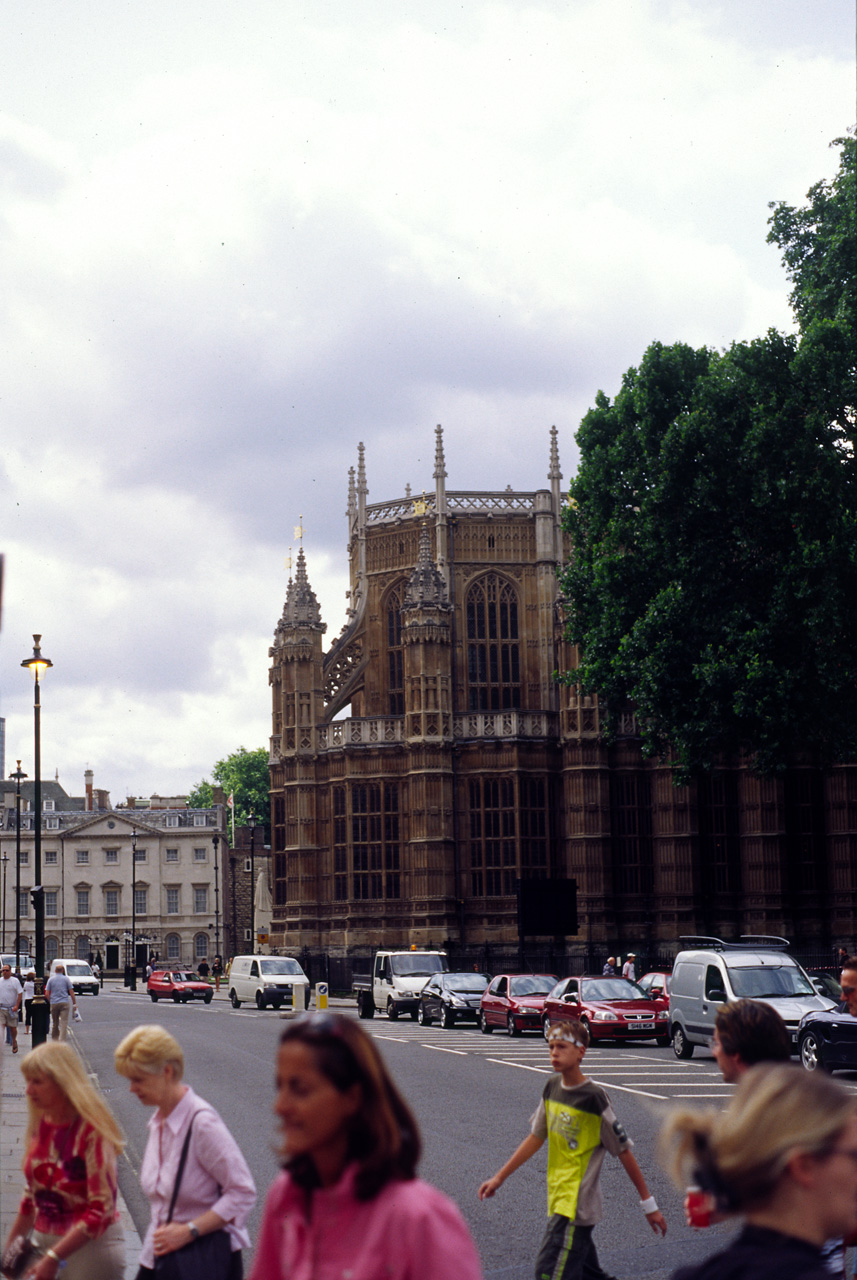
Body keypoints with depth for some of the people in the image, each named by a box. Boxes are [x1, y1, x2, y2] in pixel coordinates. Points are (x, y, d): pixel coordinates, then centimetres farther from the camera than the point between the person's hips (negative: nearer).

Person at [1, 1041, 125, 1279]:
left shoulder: (93, 1131, -16)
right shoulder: (41, 1125, 6)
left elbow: (101, 1209, -20)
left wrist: (53, 1258, -23)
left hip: (90, 1245, -6)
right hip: (45, 1240, 6)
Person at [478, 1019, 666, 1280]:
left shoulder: (593, 1098, -15)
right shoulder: (552, 1088, 6)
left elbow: (624, 1151, -10)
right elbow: (536, 1137, 17)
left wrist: (648, 1204, -6)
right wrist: (500, 1177, 16)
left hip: (577, 1205, -8)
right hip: (557, 1200, 8)